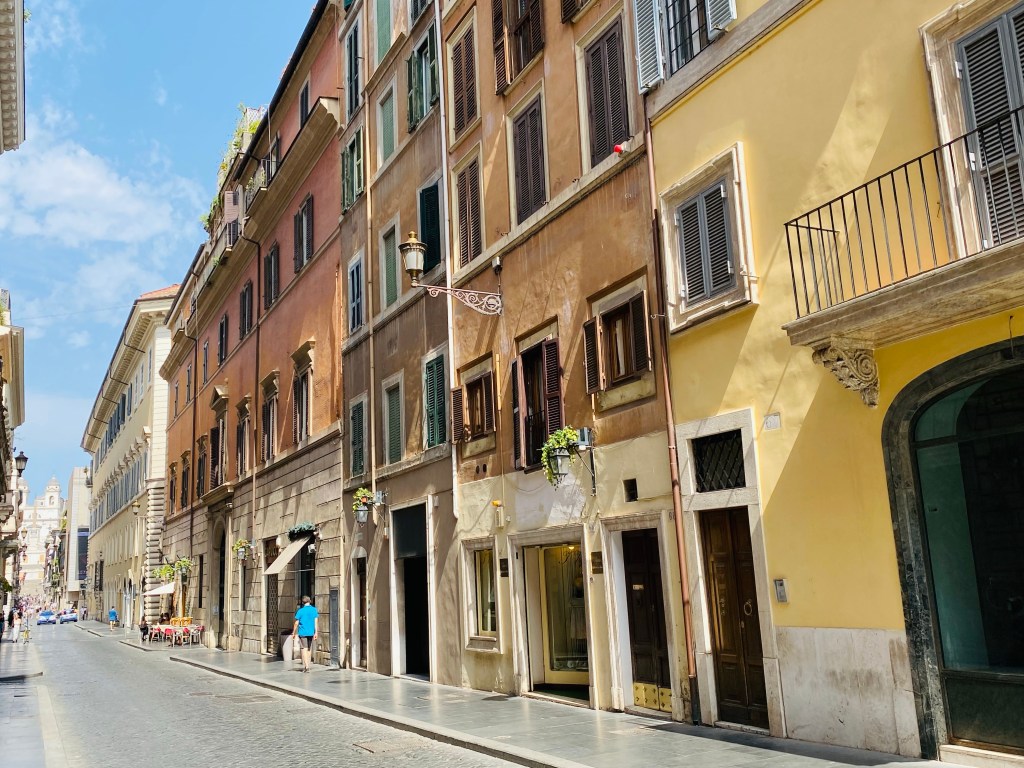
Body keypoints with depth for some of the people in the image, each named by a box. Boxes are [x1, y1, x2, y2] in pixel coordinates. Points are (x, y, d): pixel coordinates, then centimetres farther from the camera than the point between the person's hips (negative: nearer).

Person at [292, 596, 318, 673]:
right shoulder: (314, 610, 0)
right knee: (309, 649, 15)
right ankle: (306, 665, 24)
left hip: (302, 632, -3)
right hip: (311, 632, 3)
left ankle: (306, 666, -13)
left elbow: (296, 623, -2)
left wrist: (294, 633, 9)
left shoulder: (300, 611, -5)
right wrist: (316, 632, -3)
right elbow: (315, 622, -4)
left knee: (304, 649, -2)